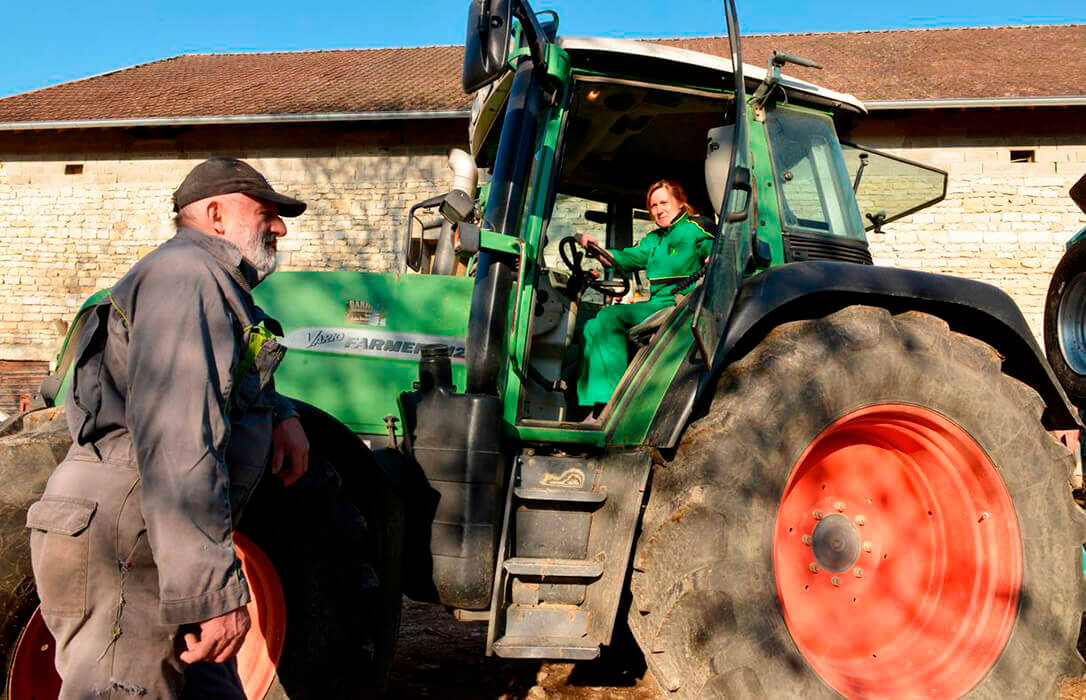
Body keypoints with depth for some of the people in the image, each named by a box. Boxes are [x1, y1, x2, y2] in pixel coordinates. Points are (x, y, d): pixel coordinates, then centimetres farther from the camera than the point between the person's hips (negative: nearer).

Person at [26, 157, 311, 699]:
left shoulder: (212, 286, 20)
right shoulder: (186, 273, -14)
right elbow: (175, 441, -25)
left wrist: (282, 414, 15)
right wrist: (214, 588, -28)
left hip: (139, 546, 11)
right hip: (116, 546, -11)